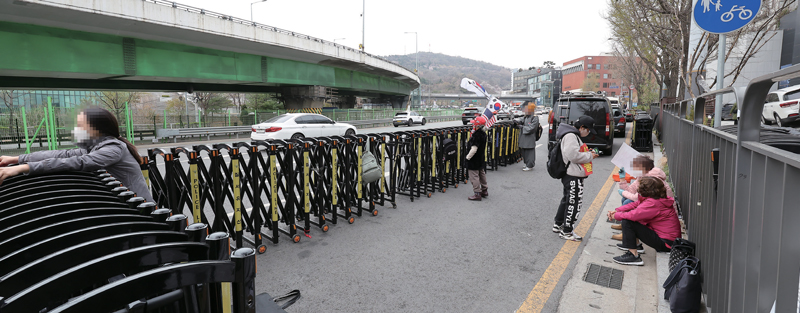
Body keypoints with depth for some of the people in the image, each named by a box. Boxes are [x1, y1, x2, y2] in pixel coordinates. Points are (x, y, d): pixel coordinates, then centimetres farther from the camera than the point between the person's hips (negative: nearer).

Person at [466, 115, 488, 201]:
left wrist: (468, 157, -16)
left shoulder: (476, 135, -25)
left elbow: (474, 149, -27)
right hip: (481, 159, 10)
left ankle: (477, 194, 3)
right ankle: (484, 191, 32)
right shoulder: (483, 134, 4)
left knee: (474, 176, -1)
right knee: (482, 175, 20)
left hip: (474, 160, -10)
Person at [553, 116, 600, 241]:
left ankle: (558, 225, 32)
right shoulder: (570, 136, -17)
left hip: (573, 175, 11)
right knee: (575, 202, -4)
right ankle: (566, 231, 5)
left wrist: (588, 153, 9)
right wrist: (590, 156, -13)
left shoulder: (574, 135, 18)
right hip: (573, 177, -11)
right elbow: (573, 155, -26)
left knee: (567, 200, 20)